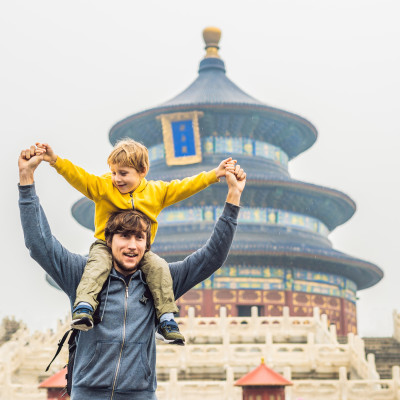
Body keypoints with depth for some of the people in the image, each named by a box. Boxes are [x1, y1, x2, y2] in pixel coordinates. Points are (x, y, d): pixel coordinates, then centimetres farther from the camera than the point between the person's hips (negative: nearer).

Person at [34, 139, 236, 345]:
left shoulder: (156, 191, 4)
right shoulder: (102, 186, -1)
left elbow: (184, 186, 5)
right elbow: (78, 176, -11)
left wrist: (214, 174, 0)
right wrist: (55, 160, -26)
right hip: (106, 245, -1)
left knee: (158, 266, -23)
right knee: (98, 264, -32)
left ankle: (166, 319, -20)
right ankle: (84, 306, -39)